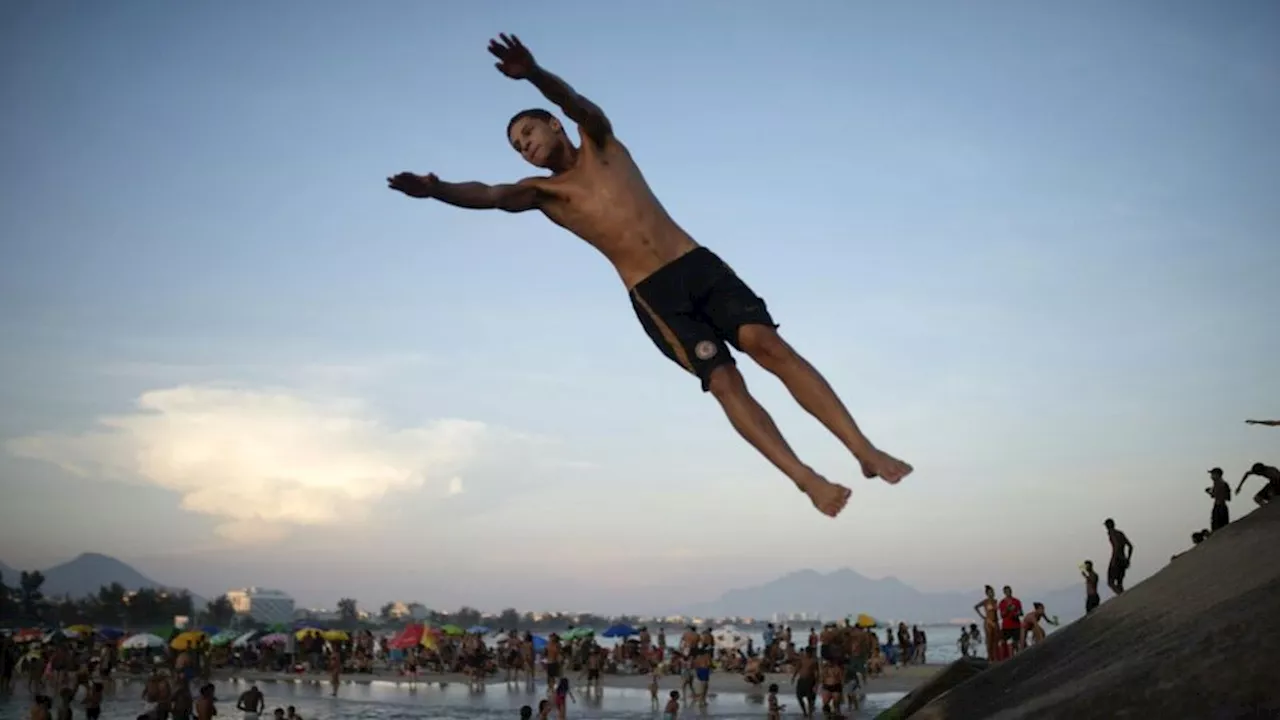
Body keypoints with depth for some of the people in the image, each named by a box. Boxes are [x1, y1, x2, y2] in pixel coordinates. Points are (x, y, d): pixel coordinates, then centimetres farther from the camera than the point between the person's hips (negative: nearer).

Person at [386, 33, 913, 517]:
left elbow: (580, 105, -9)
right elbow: (490, 196, -9)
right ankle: (808, 480, -17)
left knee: (768, 344, -16)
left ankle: (864, 450, -18)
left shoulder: (601, 144, 13)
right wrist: (436, 190, -30)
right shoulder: (542, 193, 12)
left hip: (698, 263, 0)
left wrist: (535, 74, -31)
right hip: (652, 295, 0)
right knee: (724, 381, -16)